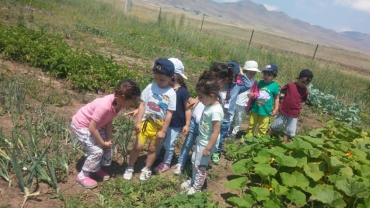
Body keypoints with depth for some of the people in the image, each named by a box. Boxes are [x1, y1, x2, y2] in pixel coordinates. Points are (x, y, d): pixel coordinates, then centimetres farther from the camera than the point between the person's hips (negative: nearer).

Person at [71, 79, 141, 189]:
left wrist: (108, 139, -8)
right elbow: (92, 128, -32)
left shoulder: (118, 102, -15)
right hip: (80, 125, -8)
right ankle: (82, 176, 11)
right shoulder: (104, 106, -40)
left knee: (108, 146, 9)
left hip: (94, 124, 8)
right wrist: (102, 143, -18)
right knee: (97, 151, -11)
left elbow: (108, 121, -4)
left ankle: (96, 169, 31)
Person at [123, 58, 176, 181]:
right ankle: (130, 168, 25)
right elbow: (142, 104, -4)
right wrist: (138, 122, -6)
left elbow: (169, 114, -10)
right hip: (145, 122, 1)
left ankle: (147, 169, 36)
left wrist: (163, 130, -8)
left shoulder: (171, 94, -13)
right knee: (138, 146, 3)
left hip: (159, 126, -1)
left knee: (153, 148, 14)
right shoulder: (150, 87, -8)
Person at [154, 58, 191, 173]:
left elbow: (187, 109, -13)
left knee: (169, 144, 11)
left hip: (176, 125, -5)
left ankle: (166, 163, 34)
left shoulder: (183, 92, -21)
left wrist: (187, 125, -11)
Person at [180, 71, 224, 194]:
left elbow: (216, 132, -28)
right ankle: (193, 181, 45)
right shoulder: (210, 104, -5)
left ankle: (196, 187, 32)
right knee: (194, 161, 24)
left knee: (200, 166, 10)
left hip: (207, 143, -9)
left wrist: (208, 148, -22)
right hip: (201, 140, 9)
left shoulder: (215, 111, -31)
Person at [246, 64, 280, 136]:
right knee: (251, 125, 16)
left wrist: (276, 109, -6)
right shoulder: (259, 83, -2)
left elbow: (276, 98, -2)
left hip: (265, 111, -2)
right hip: (255, 109, 3)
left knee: (262, 128, 12)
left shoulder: (274, 86, -9)